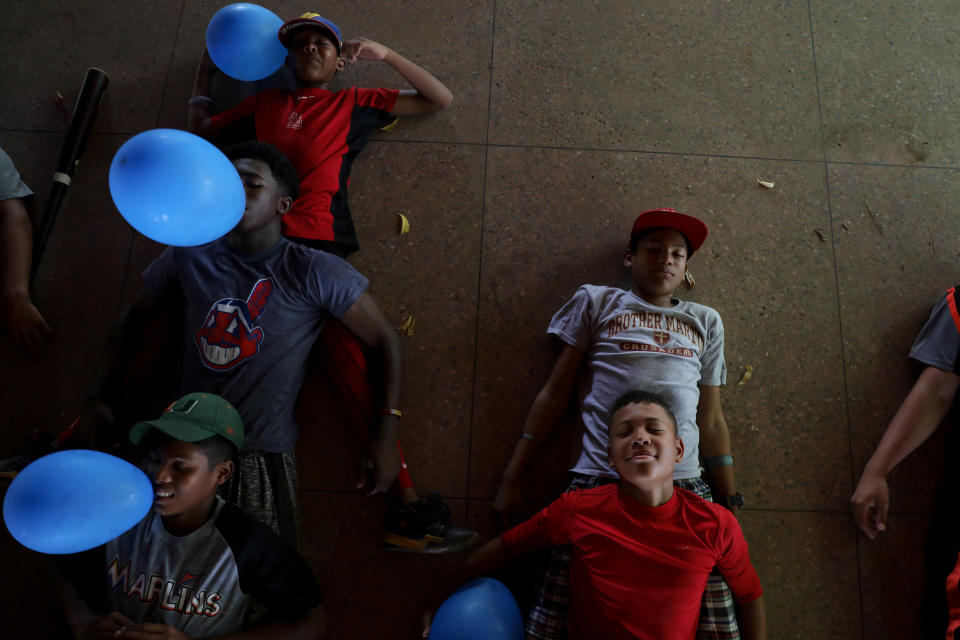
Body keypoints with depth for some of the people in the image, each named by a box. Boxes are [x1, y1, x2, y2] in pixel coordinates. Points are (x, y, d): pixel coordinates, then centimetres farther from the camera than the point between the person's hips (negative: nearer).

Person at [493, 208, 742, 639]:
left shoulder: (705, 321, 20)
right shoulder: (597, 302, 14)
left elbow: (711, 420, 20)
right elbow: (555, 393, 12)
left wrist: (728, 503, 17)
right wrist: (513, 478, 9)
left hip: (685, 489, 2)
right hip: (598, 483, -2)